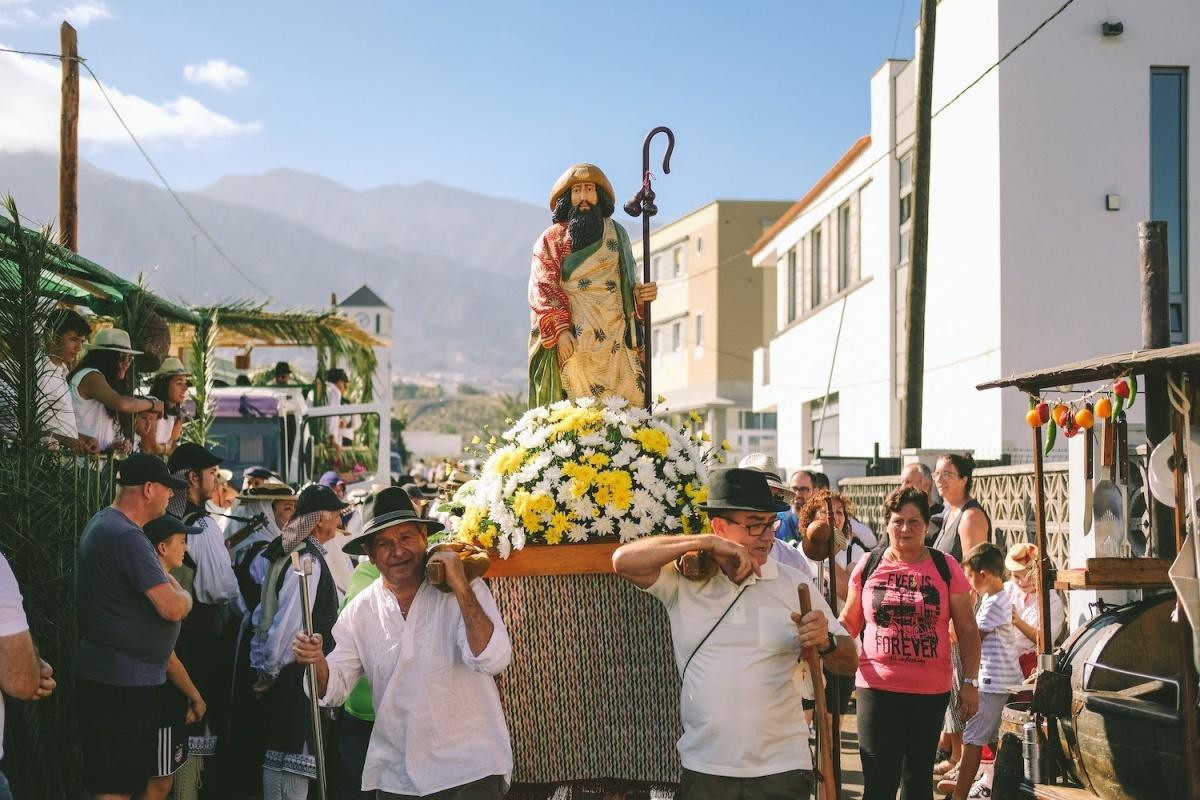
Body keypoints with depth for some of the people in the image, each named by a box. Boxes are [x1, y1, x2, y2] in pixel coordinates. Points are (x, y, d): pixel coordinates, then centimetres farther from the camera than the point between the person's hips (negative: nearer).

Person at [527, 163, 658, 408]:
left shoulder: (617, 234, 19)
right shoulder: (551, 239, 9)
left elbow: (629, 284, 22)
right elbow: (542, 288, -1)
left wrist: (640, 294, -2)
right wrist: (560, 330, -15)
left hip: (614, 341, 3)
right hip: (571, 341, -3)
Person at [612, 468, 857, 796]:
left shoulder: (794, 584, 1)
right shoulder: (685, 579, -1)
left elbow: (848, 663, 5)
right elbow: (624, 560, -16)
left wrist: (826, 643, -19)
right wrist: (707, 543, -18)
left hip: (782, 768, 1)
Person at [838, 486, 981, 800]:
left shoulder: (946, 567, 1)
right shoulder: (868, 565, 2)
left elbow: (967, 630, 3)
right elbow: (849, 622, 10)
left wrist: (970, 682, -1)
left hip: (931, 692, 1)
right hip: (877, 688, -1)